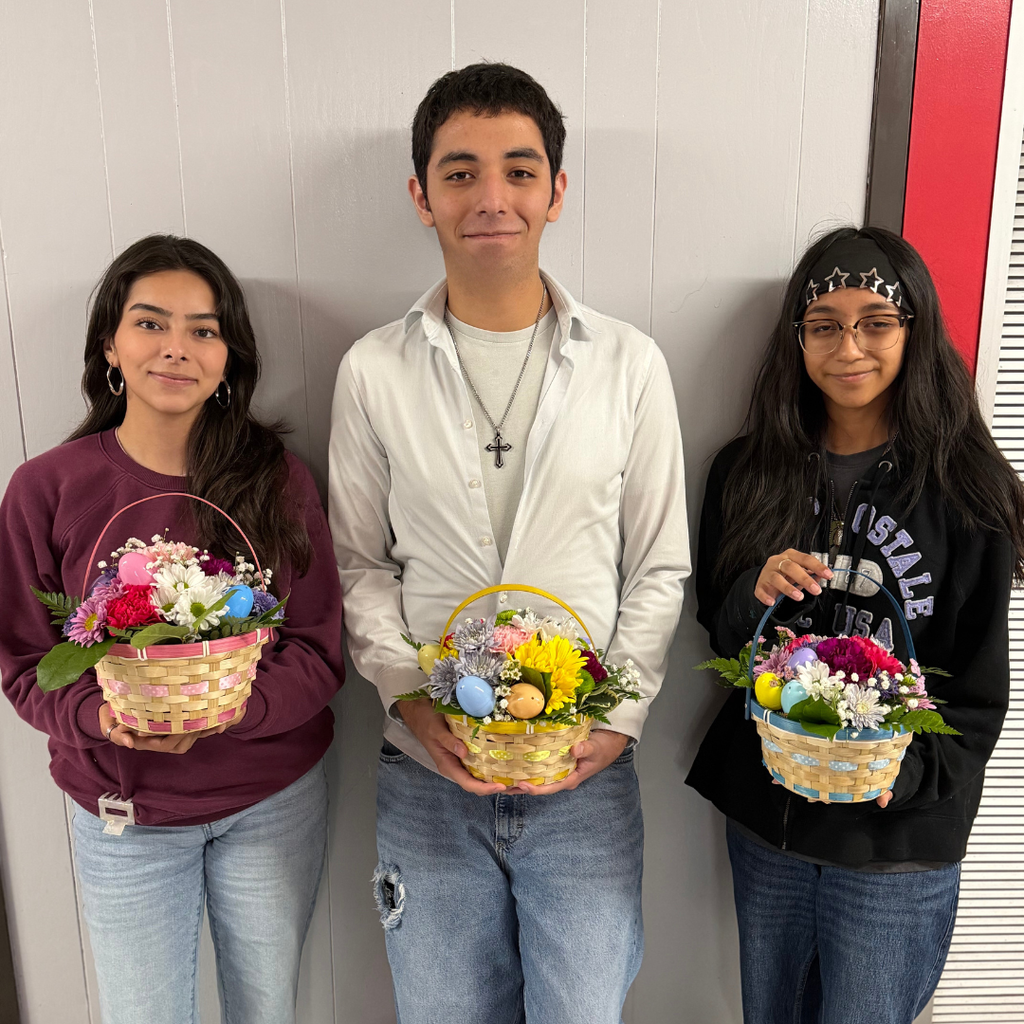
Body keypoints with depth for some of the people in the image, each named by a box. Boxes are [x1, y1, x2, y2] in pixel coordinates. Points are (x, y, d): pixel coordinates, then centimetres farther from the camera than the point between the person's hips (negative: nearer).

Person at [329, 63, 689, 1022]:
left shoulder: (630, 365, -3)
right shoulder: (372, 371, -3)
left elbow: (659, 570, 1)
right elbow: (361, 566, 3)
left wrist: (616, 717, -9)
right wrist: (410, 697, -11)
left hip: (585, 774, 0)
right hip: (425, 773, 1)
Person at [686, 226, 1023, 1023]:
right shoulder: (748, 473, -1)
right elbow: (720, 637, 3)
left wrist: (906, 772, -20)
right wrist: (758, 594, -18)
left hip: (899, 843, -3)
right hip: (764, 816, 3)